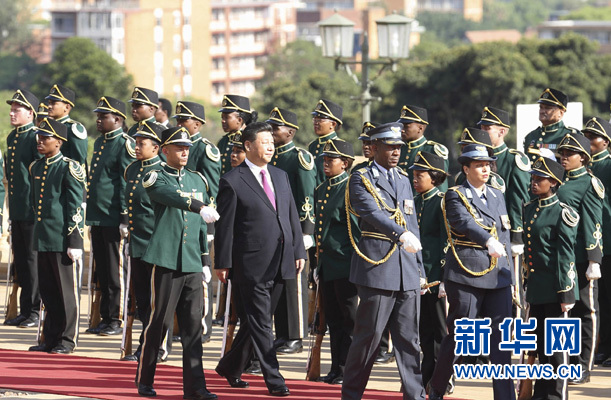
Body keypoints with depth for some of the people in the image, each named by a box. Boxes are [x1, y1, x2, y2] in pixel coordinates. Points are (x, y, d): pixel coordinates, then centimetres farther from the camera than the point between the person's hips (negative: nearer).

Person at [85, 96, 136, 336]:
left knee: (115, 271, -3)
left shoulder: (125, 145, -10)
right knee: (102, 271, 11)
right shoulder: (99, 143, 17)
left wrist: (125, 218, -18)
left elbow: (128, 184, -14)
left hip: (114, 219, -9)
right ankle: (105, 318, 17)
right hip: (97, 218, 9)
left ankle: (116, 320, 2)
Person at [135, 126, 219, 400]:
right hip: (166, 261, -5)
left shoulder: (197, 180, 16)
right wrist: (199, 207, -41)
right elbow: (172, 196, -25)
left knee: (193, 325, 1)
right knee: (159, 321, 0)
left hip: (192, 264, 5)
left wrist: (205, 261, 16)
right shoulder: (155, 178, -2)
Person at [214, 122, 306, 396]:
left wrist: (299, 251, 10)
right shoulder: (232, 181, -6)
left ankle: (231, 367, 28)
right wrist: (223, 263, -8)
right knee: (260, 323, -4)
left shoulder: (280, 176, 15)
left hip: (280, 263, 7)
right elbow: (225, 226, -6)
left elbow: (292, 217, 17)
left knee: (255, 321, 13)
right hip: (251, 263, -7)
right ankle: (274, 380, -3)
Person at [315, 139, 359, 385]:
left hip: (345, 265, -8)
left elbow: (357, 229, -12)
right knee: (333, 320, 11)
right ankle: (337, 369, 17)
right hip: (327, 266, 8)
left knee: (350, 320, -1)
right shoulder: (321, 191, 15)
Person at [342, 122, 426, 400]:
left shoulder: (403, 180, 18)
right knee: (369, 335, -3)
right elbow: (372, 212, -21)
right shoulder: (361, 179, -2)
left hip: (407, 272, 6)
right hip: (377, 267, -6)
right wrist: (401, 233, -37)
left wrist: (420, 268, 17)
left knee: (409, 338, 4)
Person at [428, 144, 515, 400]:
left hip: (498, 276, 5)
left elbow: (505, 237, 18)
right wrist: (488, 241, -38)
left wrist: (507, 273, 12)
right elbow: (464, 222, -21)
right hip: (466, 274, -5)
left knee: (501, 337, -2)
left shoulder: (497, 196, 17)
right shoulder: (455, 196, -2)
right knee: (459, 334, 0)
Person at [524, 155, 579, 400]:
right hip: (536, 286, 7)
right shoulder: (529, 209, 11)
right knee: (541, 342, 13)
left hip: (554, 287, -7)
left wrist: (566, 294, -14)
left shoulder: (562, 214, -11)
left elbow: (565, 256, -12)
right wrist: (527, 284, 17)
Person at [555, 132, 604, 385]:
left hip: (581, 259, -7)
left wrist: (594, 262, -15)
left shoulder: (590, 184, -5)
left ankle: (583, 368, 4)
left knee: (585, 312, 0)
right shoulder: (560, 182, 14)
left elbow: (594, 225, -10)